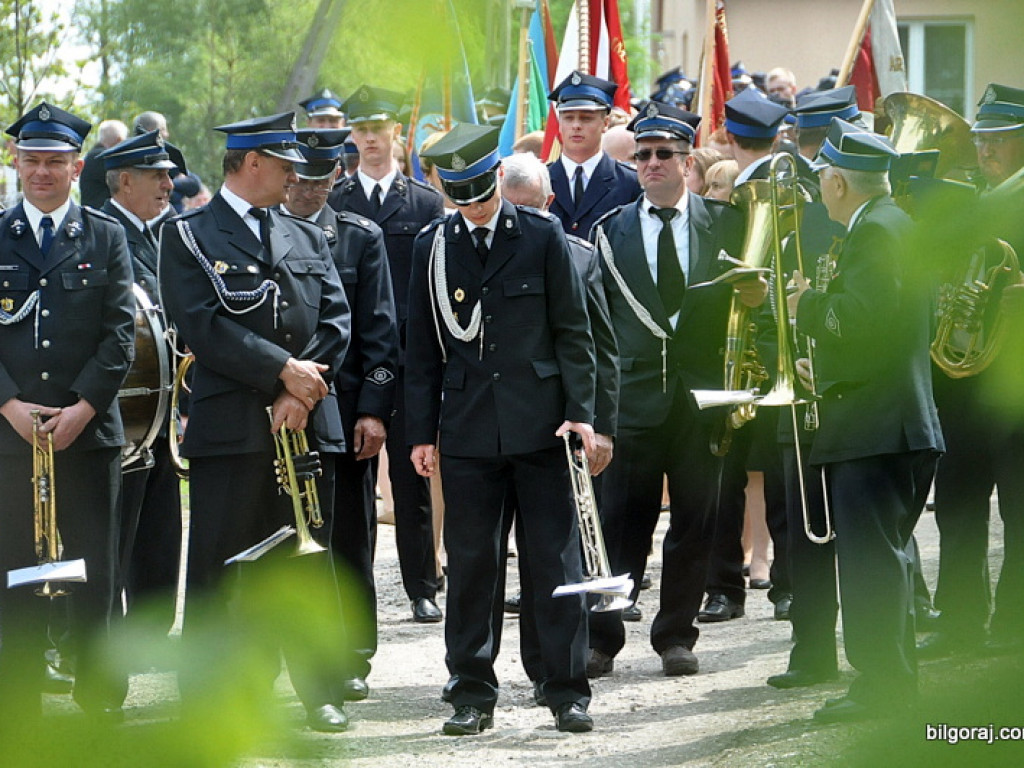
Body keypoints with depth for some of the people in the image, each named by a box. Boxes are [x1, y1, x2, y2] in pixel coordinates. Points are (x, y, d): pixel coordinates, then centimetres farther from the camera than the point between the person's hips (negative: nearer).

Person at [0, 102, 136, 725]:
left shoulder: (106, 237, 7)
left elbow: (122, 333, 1)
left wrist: (83, 407, -10)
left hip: (90, 431, 0)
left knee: (96, 570, 2)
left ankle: (101, 695, 10)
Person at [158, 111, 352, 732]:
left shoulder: (308, 239, 18)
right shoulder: (188, 237, 3)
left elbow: (336, 319, 8)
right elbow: (204, 327, -9)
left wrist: (303, 391, -7)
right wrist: (283, 371, -13)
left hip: (304, 424, 4)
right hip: (229, 428, -4)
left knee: (309, 565, 6)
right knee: (220, 570, -3)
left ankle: (319, 692, 12)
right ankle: (205, 701, 1)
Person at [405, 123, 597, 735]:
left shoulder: (542, 235, 2)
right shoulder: (434, 247, 6)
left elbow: (573, 331, 3)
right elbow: (423, 348, 8)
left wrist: (580, 409, -5)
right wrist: (422, 432, 5)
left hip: (540, 425, -1)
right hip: (467, 431, 1)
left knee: (558, 560, 1)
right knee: (470, 565, 4)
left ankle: (568, 690, 8)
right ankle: (473, 694, 11)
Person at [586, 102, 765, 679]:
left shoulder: (725, 225, 8)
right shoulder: (612, 231, 9)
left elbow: (752, 294, 11)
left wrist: (759, 293, -13)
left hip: (701, 392, 1)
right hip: (634, 393, -1)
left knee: (695, 522, 4)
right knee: (620, 522, -4)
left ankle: (677, 636, 15)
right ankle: (601, 638, 3)